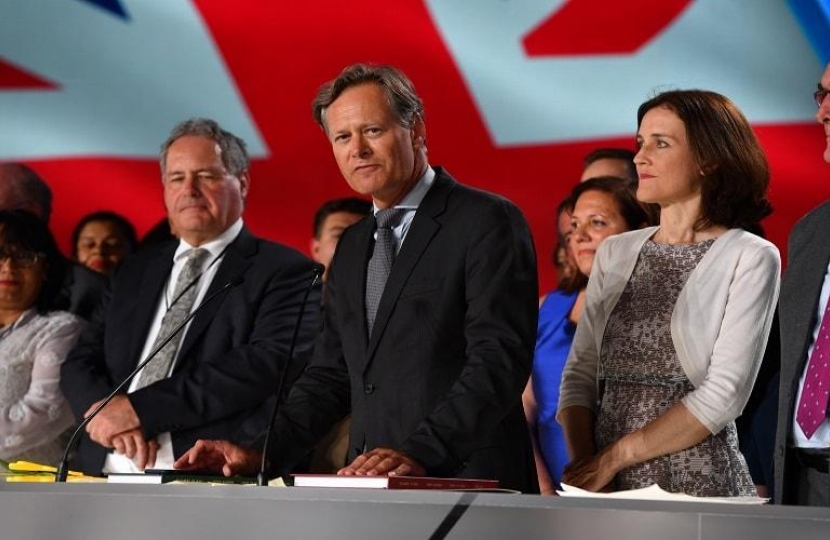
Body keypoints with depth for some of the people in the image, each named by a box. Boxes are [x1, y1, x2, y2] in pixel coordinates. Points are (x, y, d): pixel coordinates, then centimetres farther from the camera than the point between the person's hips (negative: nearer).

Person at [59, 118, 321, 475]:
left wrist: (139, 409, -14)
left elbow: (267, 365, -12)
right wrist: (102, 411, -8)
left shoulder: (286, 272, 2)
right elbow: (82, 362, 16)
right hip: (108, 474, 5)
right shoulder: (135, 272, 21)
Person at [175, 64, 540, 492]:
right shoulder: (352, 248, 21)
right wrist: (260, 453, 4)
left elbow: (499, 361, -13)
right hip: (372, 493, 6)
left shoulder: (488, 223, -3)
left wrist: (419, 453, -24)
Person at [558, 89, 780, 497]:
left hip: (696, 485, -4)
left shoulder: (750, 258, -5)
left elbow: (724, 395, -12)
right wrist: (582, 462, -8)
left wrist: (616, 457, -12)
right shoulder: (614, 254, 11)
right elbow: (579, 374, 8)